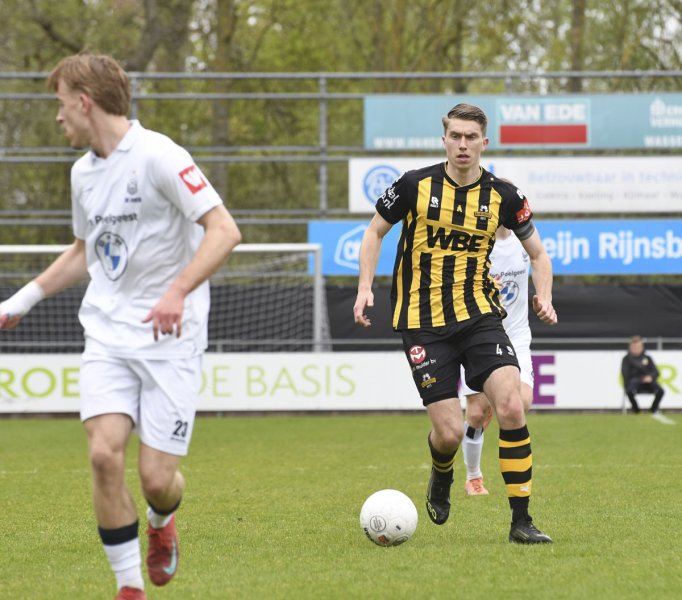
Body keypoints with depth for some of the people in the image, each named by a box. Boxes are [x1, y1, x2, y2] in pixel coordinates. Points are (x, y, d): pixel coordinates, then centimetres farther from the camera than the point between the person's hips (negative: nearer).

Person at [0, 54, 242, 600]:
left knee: (158, 477, -7)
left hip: (170, 338, -6)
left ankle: (162, 524, 30)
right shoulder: (83, 171, 12)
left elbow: (225, 231, -19)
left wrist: (177, 292, -31)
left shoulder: (158, 156, -13)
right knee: (104, 454, -14)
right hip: (108, 334, 6)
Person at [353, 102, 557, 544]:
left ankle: (521, 521, -10)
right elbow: (375, 231, 11)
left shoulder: (502, 196, 0)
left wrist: (544, 297, -6)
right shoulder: (416, 185, -4)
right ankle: (441, 478, 31)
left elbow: (537, 253, 12)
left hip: (480, 316, 1)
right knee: (450, 432, -9)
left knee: (511, 405, -20)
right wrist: (365, 288, -1)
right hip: (423, 323, -1)